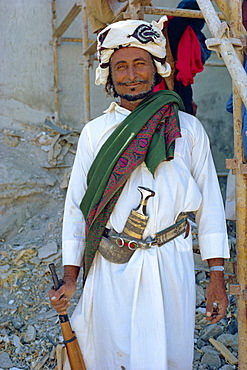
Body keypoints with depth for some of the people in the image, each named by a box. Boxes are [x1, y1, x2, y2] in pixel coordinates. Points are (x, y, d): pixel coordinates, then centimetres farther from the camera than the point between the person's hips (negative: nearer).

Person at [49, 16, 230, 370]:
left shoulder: (188, 129, 0)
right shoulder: (95, 133, 1)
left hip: (170, 265, 0)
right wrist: (70, 278, -3)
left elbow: (209, 202, 2)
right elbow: (76, 205, 2)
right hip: (110, 266, 1)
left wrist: (217, 276, 0)